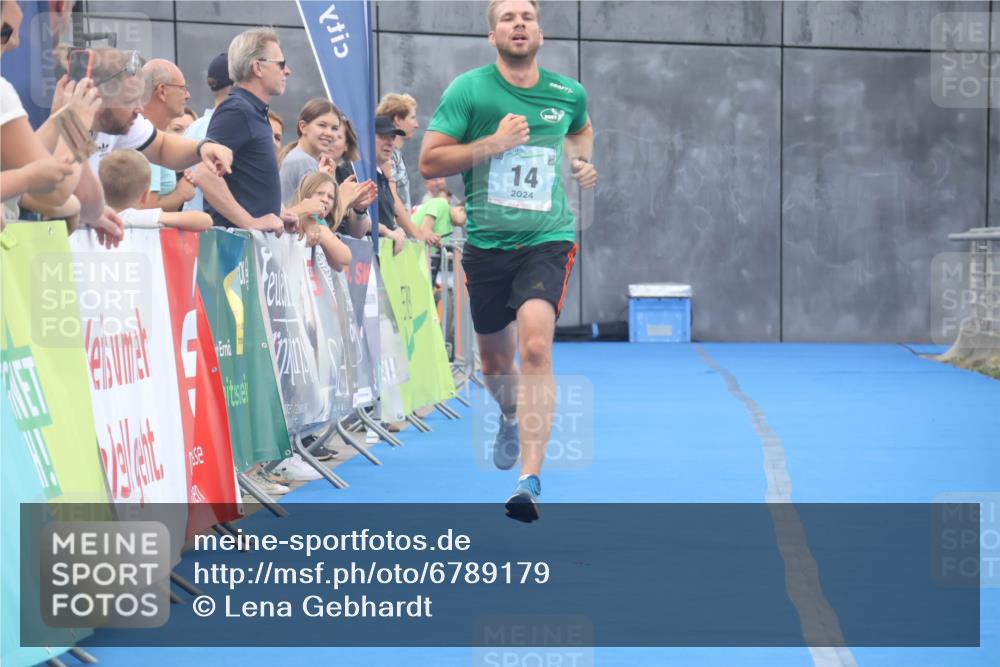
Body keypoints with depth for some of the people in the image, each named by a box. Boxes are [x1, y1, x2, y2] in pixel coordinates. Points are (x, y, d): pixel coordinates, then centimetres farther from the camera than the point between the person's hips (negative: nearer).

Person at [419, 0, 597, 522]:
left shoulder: (568, 93, 4)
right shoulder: (468, 90, -4)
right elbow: (429, 162, -8)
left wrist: (581, 159, 10)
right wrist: (494, 143, -18)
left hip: (547, 239, -1)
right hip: (485, 242, 1)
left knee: (536, 346, -23)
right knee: (494, 358, 16)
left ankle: (530, 478, -26)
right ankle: (512, 416, 53)